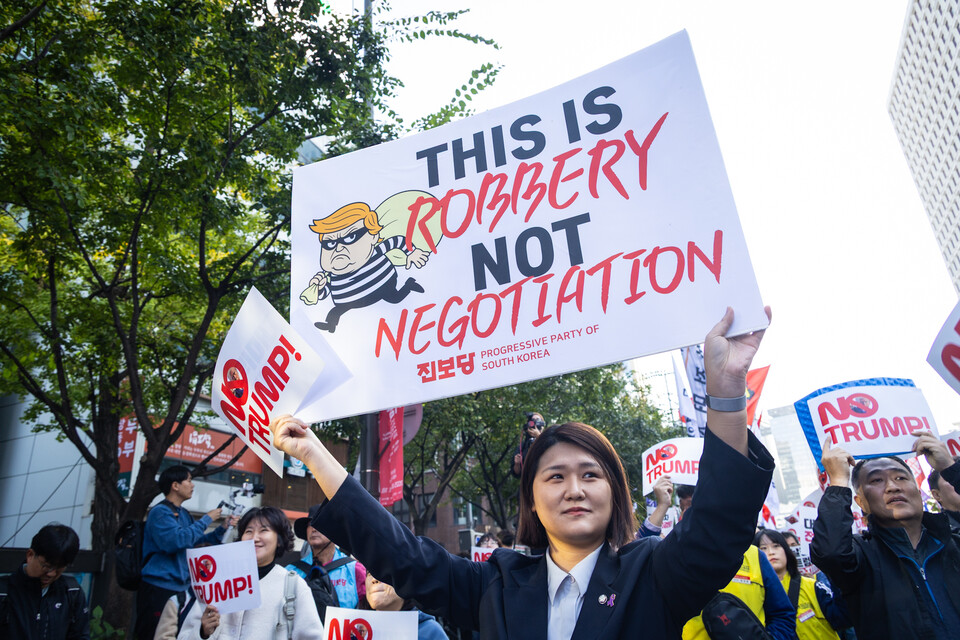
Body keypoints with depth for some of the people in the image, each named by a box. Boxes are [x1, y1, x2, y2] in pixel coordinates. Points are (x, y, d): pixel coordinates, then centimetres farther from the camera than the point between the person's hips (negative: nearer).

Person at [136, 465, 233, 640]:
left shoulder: (184, 514, 14)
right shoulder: (160, 512, -12)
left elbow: (196, 541, 21)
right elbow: (176, 541, -25)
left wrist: (222, 529, 7)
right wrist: (206, 520, -16)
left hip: (181, 586, 8)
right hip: (159, 588, -8)